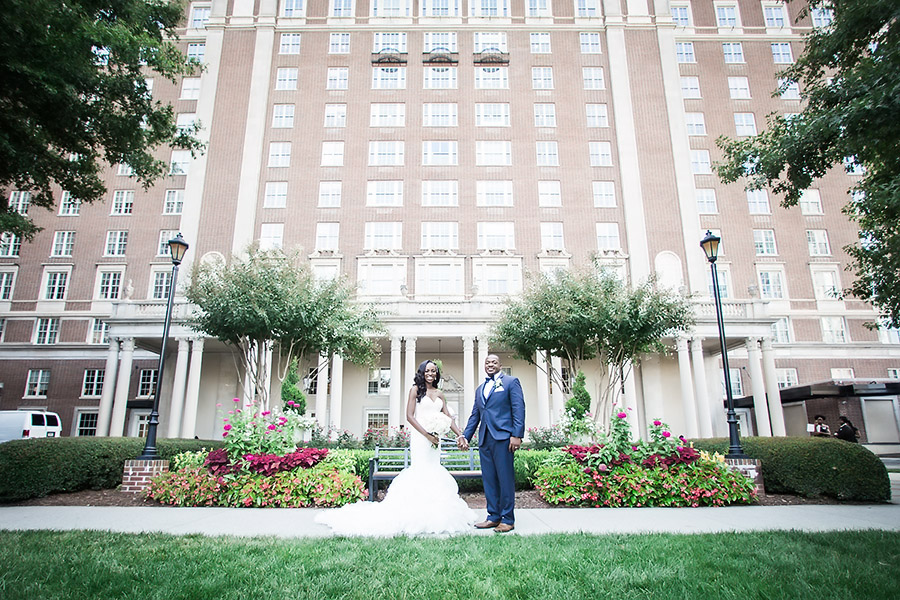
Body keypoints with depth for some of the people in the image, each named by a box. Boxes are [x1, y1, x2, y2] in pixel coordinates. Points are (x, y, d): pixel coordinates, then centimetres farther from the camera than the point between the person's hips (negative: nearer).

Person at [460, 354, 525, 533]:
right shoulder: (480, 389, 22)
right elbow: (475, 415, 22)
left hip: (503, 437, -6)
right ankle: (493, 517, 17)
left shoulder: (511, 382, 3)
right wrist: (465, 436, 11)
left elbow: (518, 409, -5)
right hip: (484, 439, 6)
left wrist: (517, 435, -14)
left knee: (505, 478, -2)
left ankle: (508, 519, 8)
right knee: (489, 479, 8)